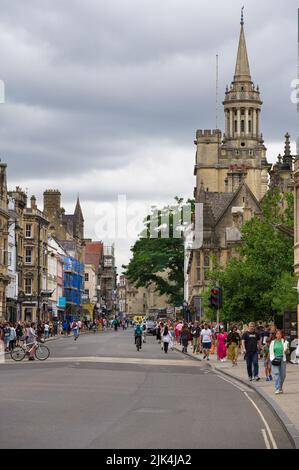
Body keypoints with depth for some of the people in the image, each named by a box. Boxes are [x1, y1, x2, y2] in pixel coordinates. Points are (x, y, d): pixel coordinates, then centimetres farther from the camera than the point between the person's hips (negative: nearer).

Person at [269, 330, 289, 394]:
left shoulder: (285, 342, 6)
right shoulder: (273, 342, 8)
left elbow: (286, 351, 5)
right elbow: (271, 352, 8)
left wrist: (286, 351, -18)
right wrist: (273, 359, -6)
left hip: (282, 359, 1)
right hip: (275, 360, -1)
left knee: (283, 374, 4)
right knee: (276, 373, -10)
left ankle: (280, 387, 25)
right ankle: (278, 389, -13)